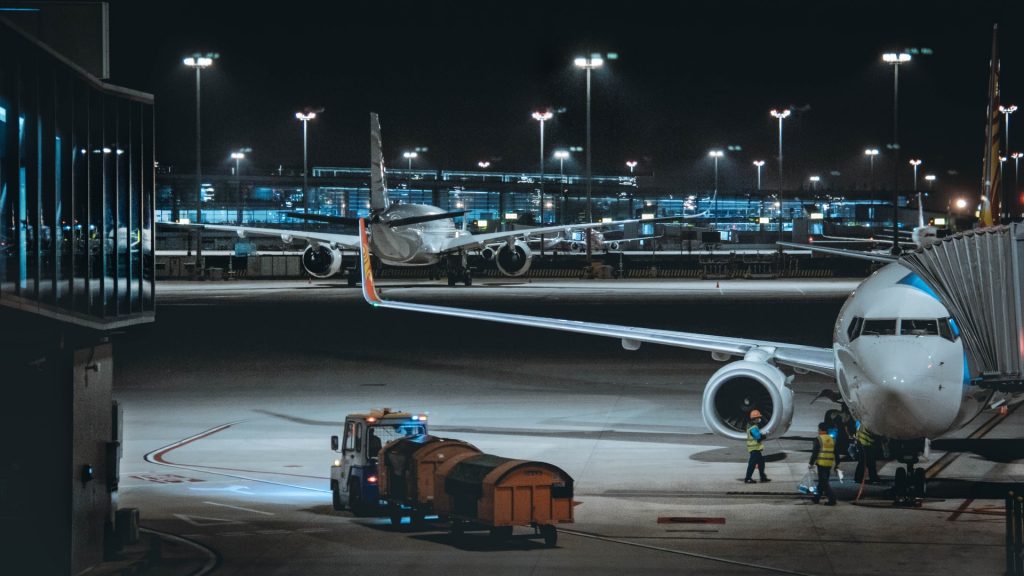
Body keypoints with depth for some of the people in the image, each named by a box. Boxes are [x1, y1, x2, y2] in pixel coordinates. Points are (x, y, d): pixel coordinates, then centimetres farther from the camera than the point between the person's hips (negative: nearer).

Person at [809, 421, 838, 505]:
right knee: (822, 481, 18)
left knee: (823, 482, -6)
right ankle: (817, 497, 27)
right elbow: (836, 453, 14)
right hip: (829, 464, 7)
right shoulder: (832, 439, 12)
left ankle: (832, 499, -16)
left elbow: (815, 452, -11)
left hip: (821, 463, -7)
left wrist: (811, 463, -6)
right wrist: (837, 464, 19)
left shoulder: (818, 439, -8)